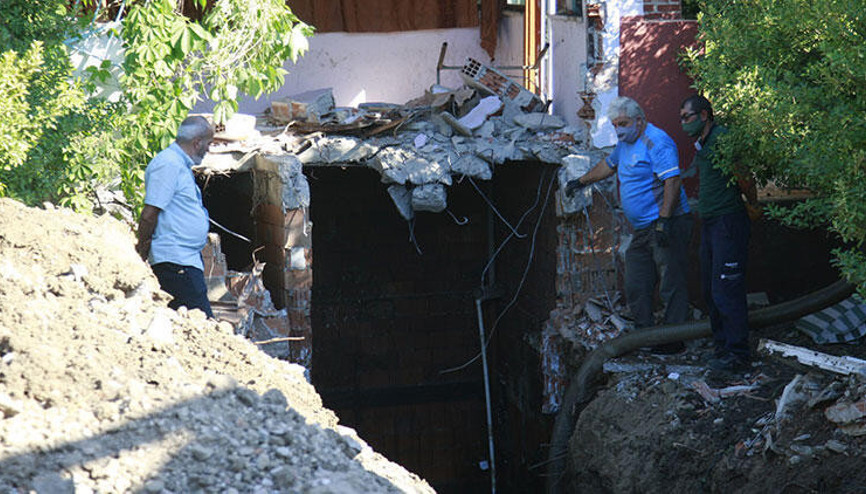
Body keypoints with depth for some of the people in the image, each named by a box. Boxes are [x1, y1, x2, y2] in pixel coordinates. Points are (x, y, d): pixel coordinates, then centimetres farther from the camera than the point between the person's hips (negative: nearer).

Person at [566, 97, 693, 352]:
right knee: (636, 288, 9)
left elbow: (673, 182, -22)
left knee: (671, 284, -8)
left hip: (668, 225, -10)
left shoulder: (656, 142, -14)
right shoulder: (625, 143, 17)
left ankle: (674, 339, -5)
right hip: (642, 230, 10)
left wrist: (664, 219, -27)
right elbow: (608, 165, 38)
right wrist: (581, 182, 47)